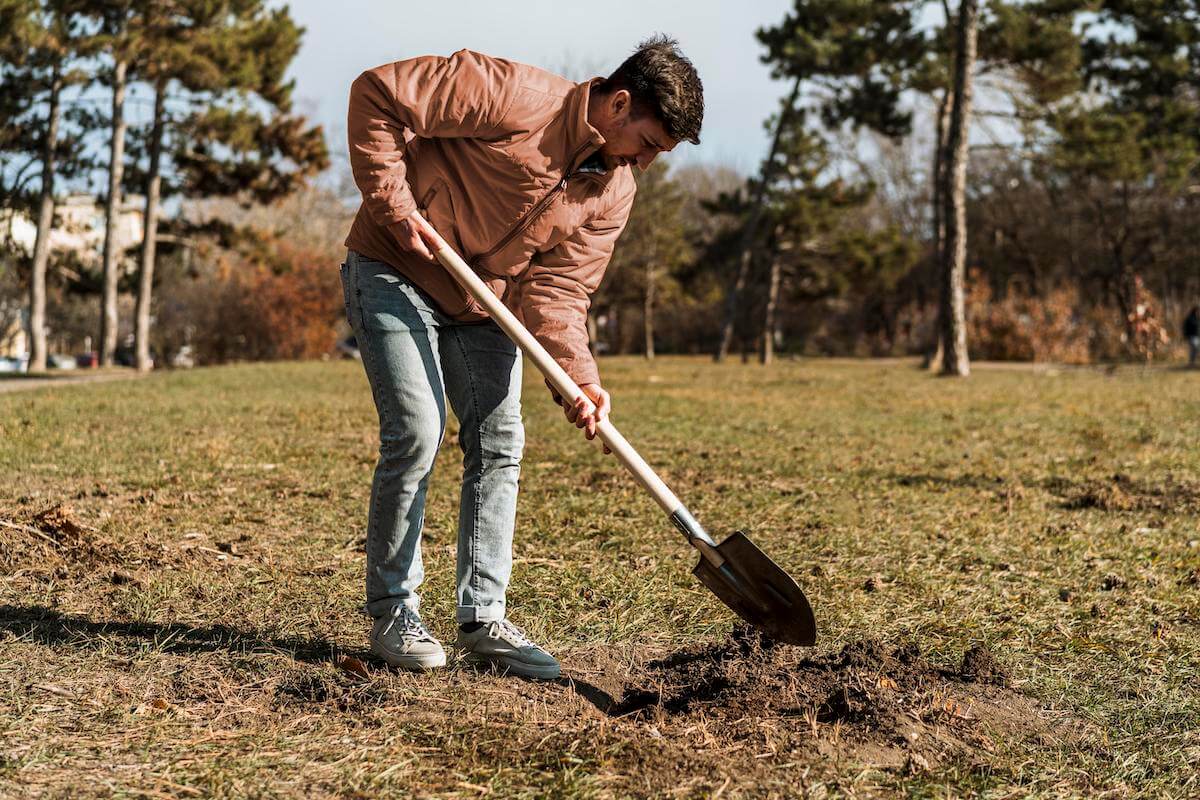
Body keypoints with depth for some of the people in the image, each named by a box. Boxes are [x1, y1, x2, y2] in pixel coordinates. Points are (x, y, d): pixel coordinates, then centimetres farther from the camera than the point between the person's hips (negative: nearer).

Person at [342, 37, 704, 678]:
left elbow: (556, 289, -8)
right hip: (395, 272, -7)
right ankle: (393, 612, 1)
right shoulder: (515, 96, -26)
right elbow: (376, 92, -24)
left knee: (498, 444, 0)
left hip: (482, 303, 7)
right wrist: (394, 202, -26)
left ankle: (482, 620, 9)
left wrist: (577, 376, -25)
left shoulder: (613, 192, -4)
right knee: (416, 431, -15)